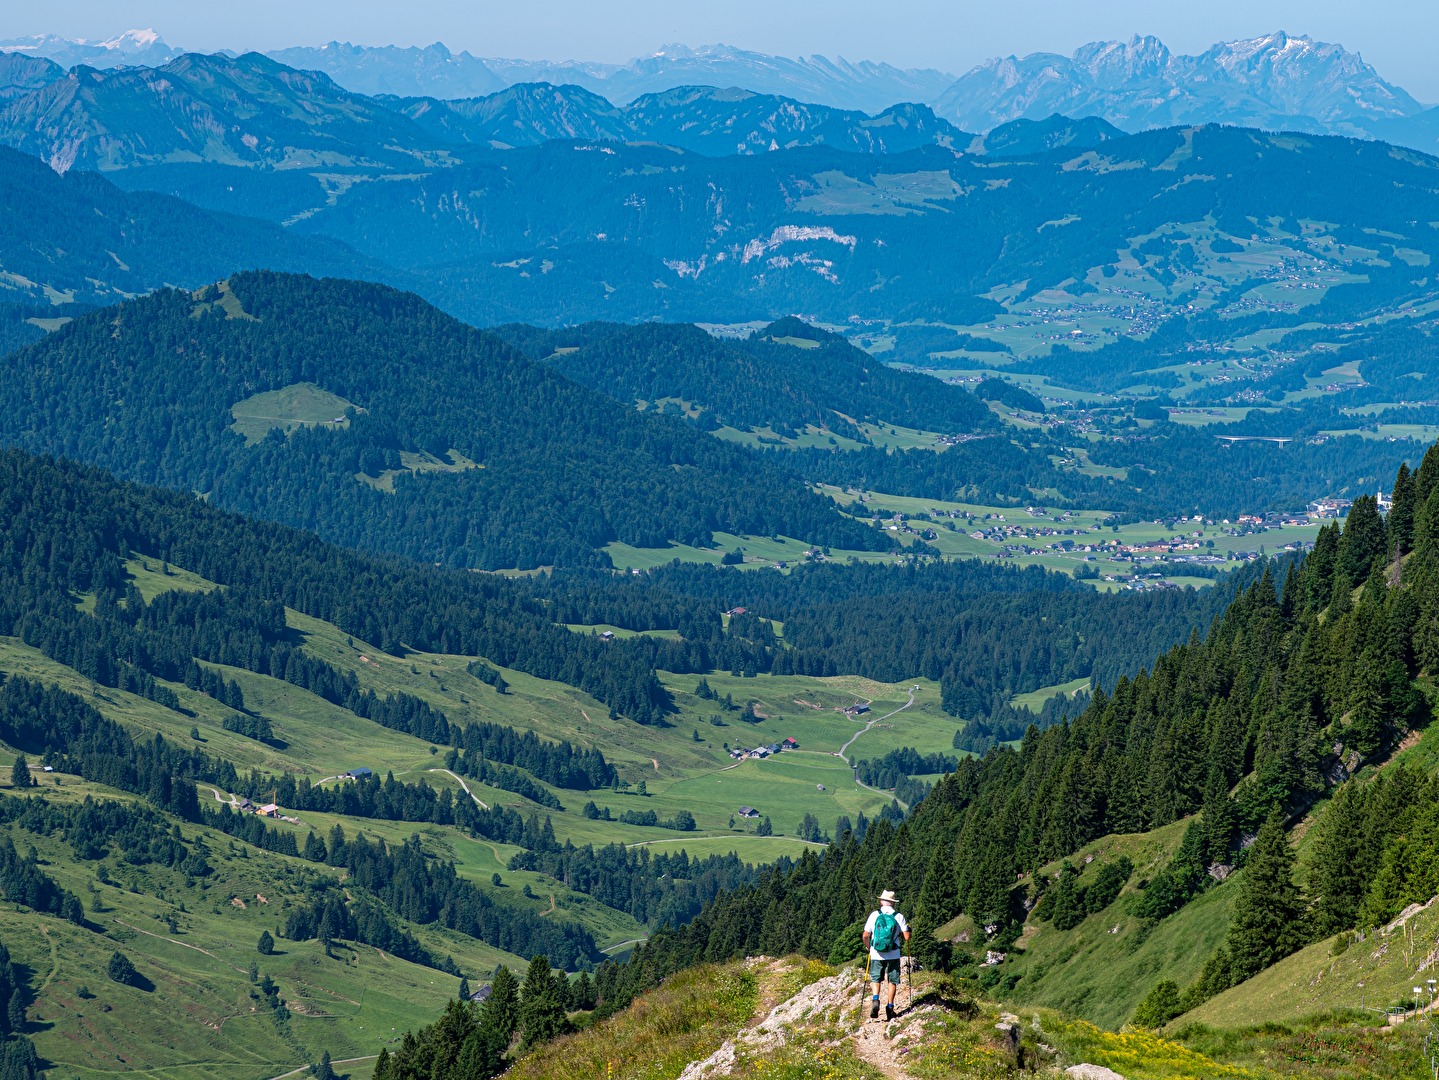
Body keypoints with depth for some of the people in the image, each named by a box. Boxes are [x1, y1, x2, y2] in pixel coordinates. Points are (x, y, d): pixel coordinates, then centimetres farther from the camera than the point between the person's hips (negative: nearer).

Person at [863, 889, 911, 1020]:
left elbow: (865, 936, -3)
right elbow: (906, 937, -6)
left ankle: (875, 1000, -8)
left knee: (876, 979, 15)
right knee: (892, 981, 12)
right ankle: (890, 1007, 11)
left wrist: (868, 947, 16)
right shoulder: (899, 917, -5)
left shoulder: (874, 915, -4)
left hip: (876, 954, 0)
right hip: (893, 955, 0)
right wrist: (908, 929, 16)